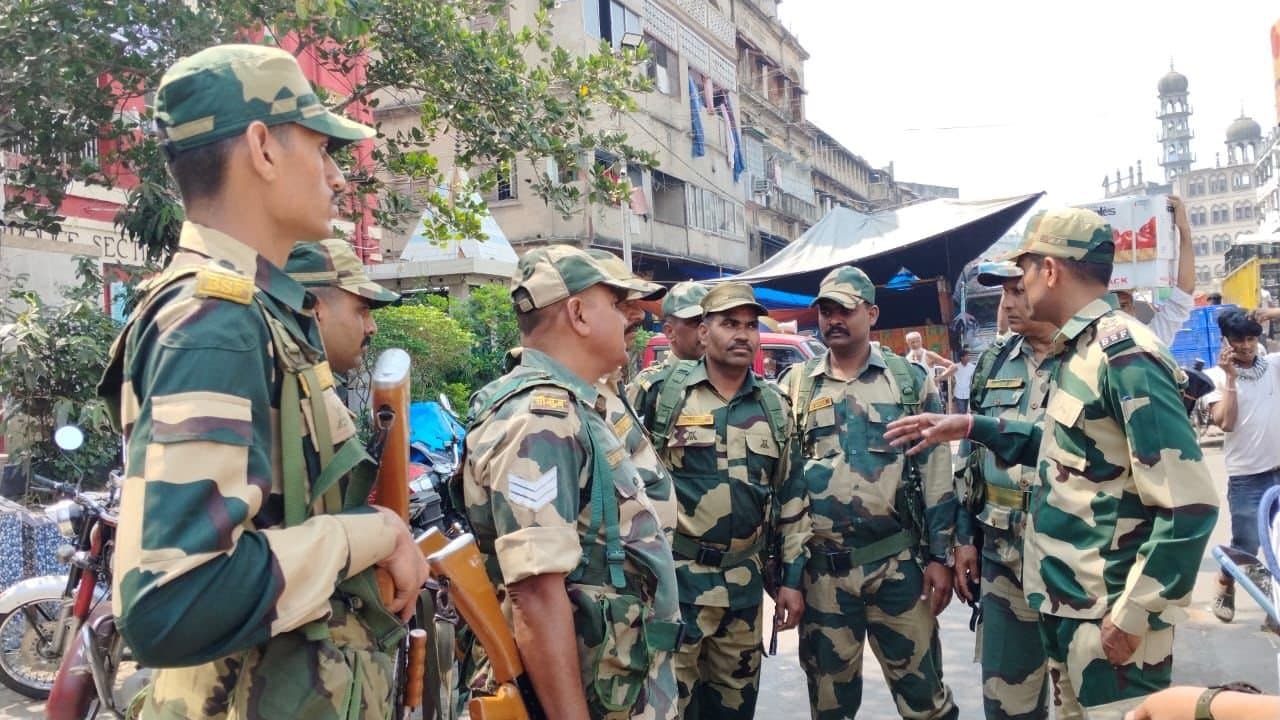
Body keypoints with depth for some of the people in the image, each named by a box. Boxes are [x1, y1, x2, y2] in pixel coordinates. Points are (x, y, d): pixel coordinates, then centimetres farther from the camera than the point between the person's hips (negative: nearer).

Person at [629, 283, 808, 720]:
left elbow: (790, 497, 11)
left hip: (743, 581, 4)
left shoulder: (774, 408, 8)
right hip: (674, 576, -4)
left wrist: (792, 577, 9)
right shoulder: (662, 392, -5)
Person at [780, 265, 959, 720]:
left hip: (898, 561, -1)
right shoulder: (796, 386, 5)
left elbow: (937, 471, 0)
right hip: (820, 568, 2)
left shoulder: (910, 380, 1)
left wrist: (940, 556, -4)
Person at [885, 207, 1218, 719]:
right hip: (1063, 598, 9)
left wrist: (1136, 613, -21)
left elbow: (1189, 504, -24)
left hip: (1111, 614, -9)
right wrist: (969, 427, 17)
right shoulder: (1079, 351, 9)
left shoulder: (1124, 353, -21)